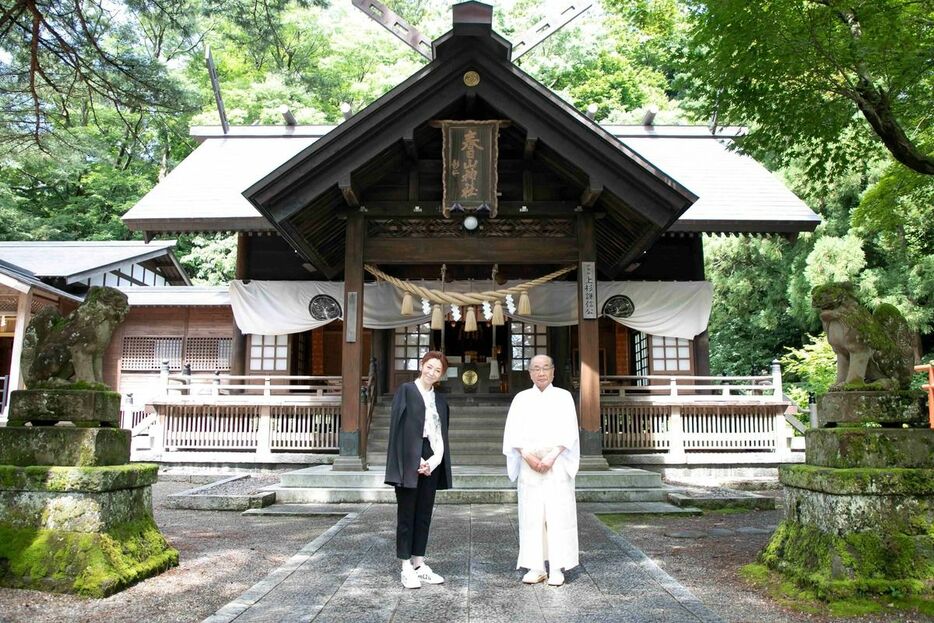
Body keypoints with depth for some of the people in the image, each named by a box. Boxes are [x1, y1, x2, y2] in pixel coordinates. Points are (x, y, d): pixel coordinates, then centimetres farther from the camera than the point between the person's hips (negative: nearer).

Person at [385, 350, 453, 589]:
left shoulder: (440, 400, 15)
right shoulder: (406, 390, -2)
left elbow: (442, 435, 12)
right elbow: (398, 427, -9)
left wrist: (432, 461, -5)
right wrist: (417, 461, -13)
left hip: (431, 462, 6)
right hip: (409, 461, -5)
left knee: (424, 514, 9)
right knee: (406, 514, 1)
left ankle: (419, 564, 18)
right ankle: (406, 568, 8)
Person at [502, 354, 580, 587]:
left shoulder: (563, 396, 6)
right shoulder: (521, 398, 10)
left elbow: (568, 431, -2)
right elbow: (513, 432, 3)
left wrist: (551, 457, -14)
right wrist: (528, 457, -11)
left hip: (557, 464, -1)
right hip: (529, 464, 2)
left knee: (558, 514, -4)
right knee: (531, 515, 0)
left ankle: (557, 568, 2)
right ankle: (536, 567, 6)